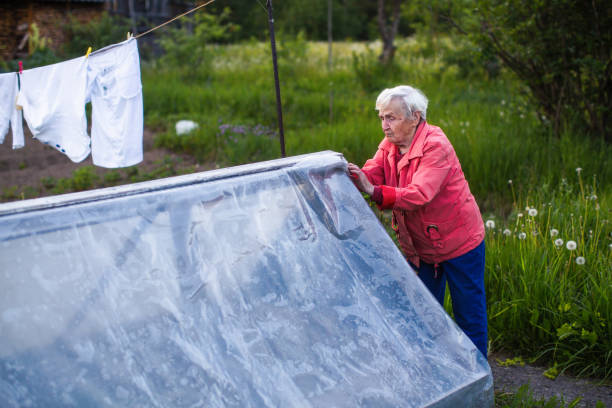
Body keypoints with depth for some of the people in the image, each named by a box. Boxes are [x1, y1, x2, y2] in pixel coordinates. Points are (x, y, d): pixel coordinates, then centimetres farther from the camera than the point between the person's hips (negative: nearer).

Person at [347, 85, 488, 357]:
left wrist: (374, 192, -45)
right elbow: (371, 174, -14)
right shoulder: (389, 145, 0)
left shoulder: (435, 146, -23)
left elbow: (419, 193, -35)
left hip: (459, 242, -7)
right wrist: (350, 176, -35)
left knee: (469, 313, 7)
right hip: (419, 246, 7)